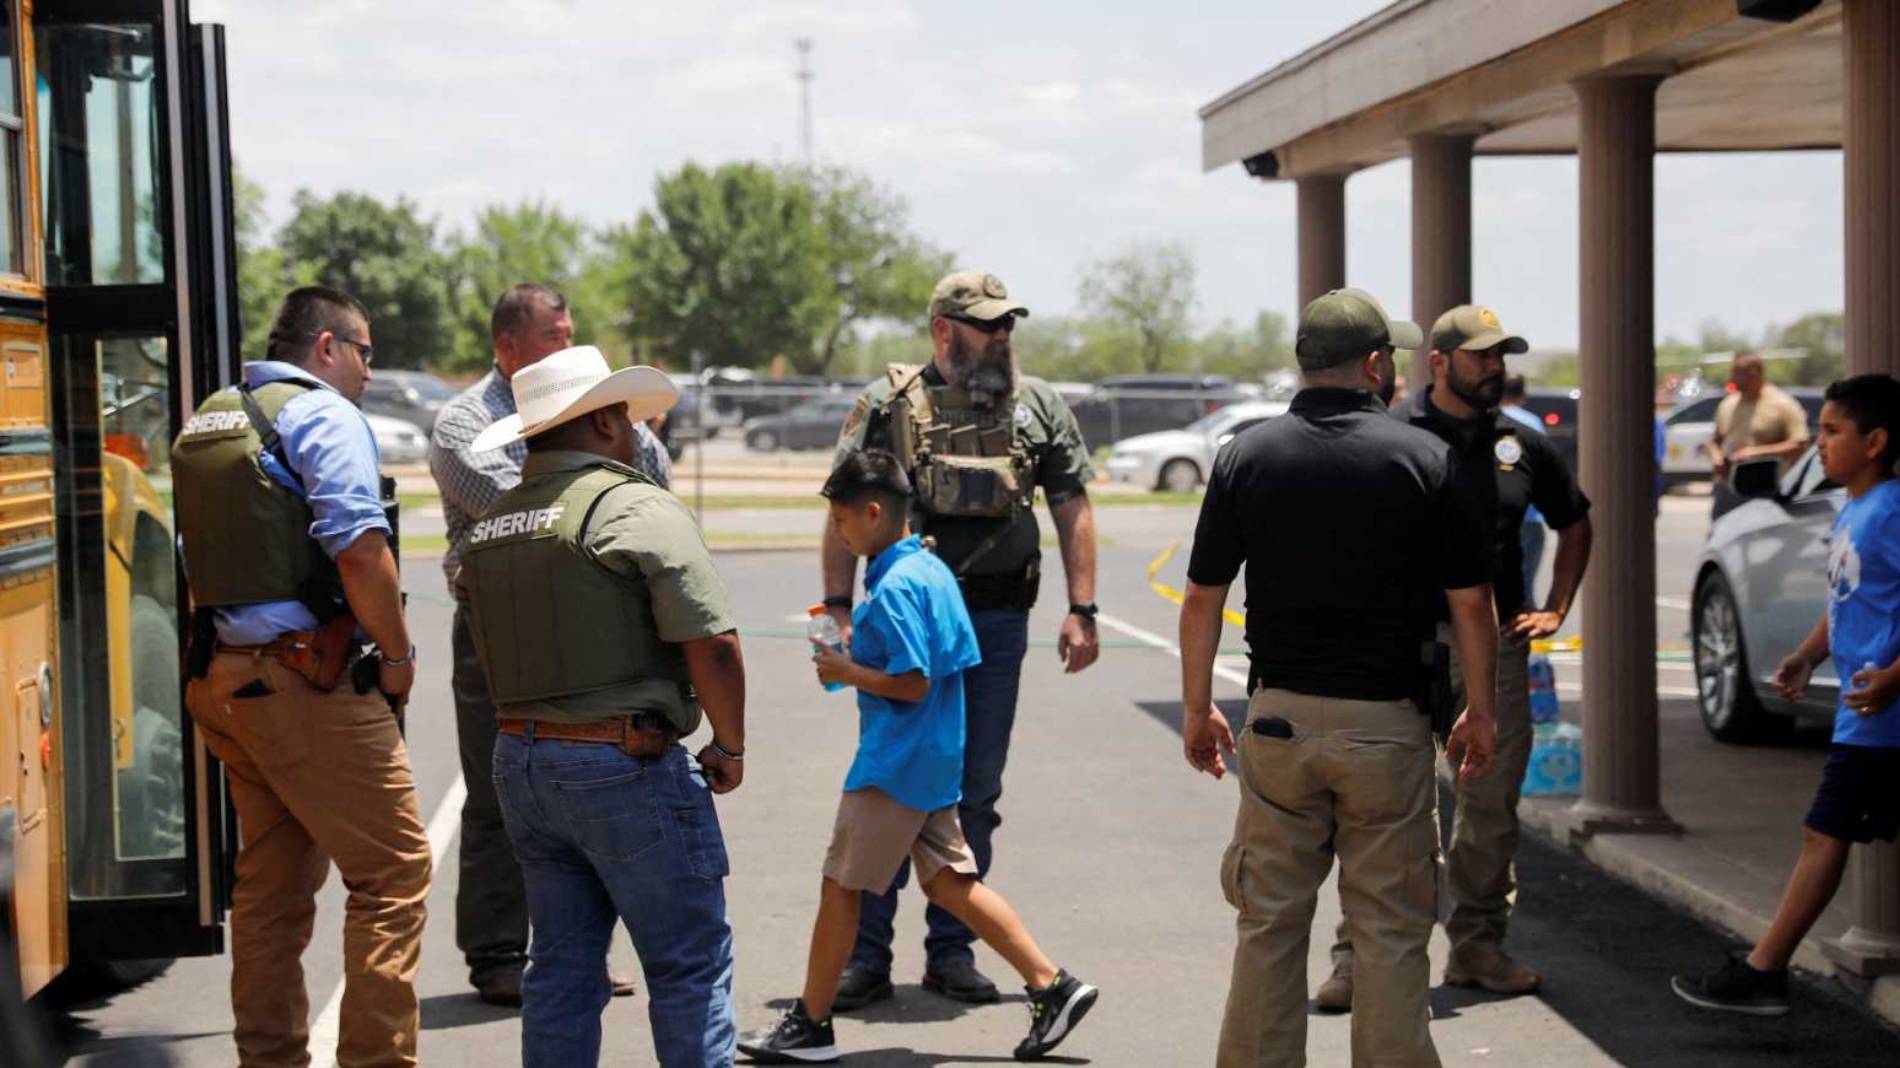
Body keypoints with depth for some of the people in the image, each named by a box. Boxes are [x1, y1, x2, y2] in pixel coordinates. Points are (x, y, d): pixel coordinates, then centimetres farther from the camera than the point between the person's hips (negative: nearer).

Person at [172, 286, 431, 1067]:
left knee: (271, 880, 16)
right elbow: (359, 550, -19)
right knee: (393, 871, -4)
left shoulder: (205, 423, 18)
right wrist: (397, 654, -8)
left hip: (224, 679, 9)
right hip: (309, 682, -9)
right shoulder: (322, 415, -8)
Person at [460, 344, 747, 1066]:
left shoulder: (488, 527, 12)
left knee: (563, 965, 14)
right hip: (624, 763, -7)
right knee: (689, 964, 2)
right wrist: (729, 747, -5)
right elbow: (711, 646, -17)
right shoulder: (637, 507, -12)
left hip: (518, 759, 7)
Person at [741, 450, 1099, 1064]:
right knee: (948, 881, 13)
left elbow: (913, 683, -24)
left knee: (841, 886, 1)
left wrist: (846, 671, -11)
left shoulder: (894, 588, -19)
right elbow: (961, 661, 16)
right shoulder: (933, 570, 10)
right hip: (936, 760, 10)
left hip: (893, 767, -10)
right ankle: (1053, 987, 10)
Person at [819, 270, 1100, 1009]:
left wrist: (1081, 611, 1)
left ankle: (952, 951, 17)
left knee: (976, 791, 7)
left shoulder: (1038, 406, 8)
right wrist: (838, 609, -7)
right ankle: (866, 955, 4)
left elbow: (1072, 510, 8)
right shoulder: (887, 405, 0)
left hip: (997, 622, 3)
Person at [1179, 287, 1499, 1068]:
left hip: (1279, 718, 2)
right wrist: (1481, 710, 8)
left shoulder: (1247, 455, 1)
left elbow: (1203, 597, 3)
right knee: (1391, 931, 5)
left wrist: (1197, 708, 12)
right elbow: (1470, 602, -3)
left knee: (1268, 924, 10)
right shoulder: (1424, 458, -5)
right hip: (1387, 725, -2)